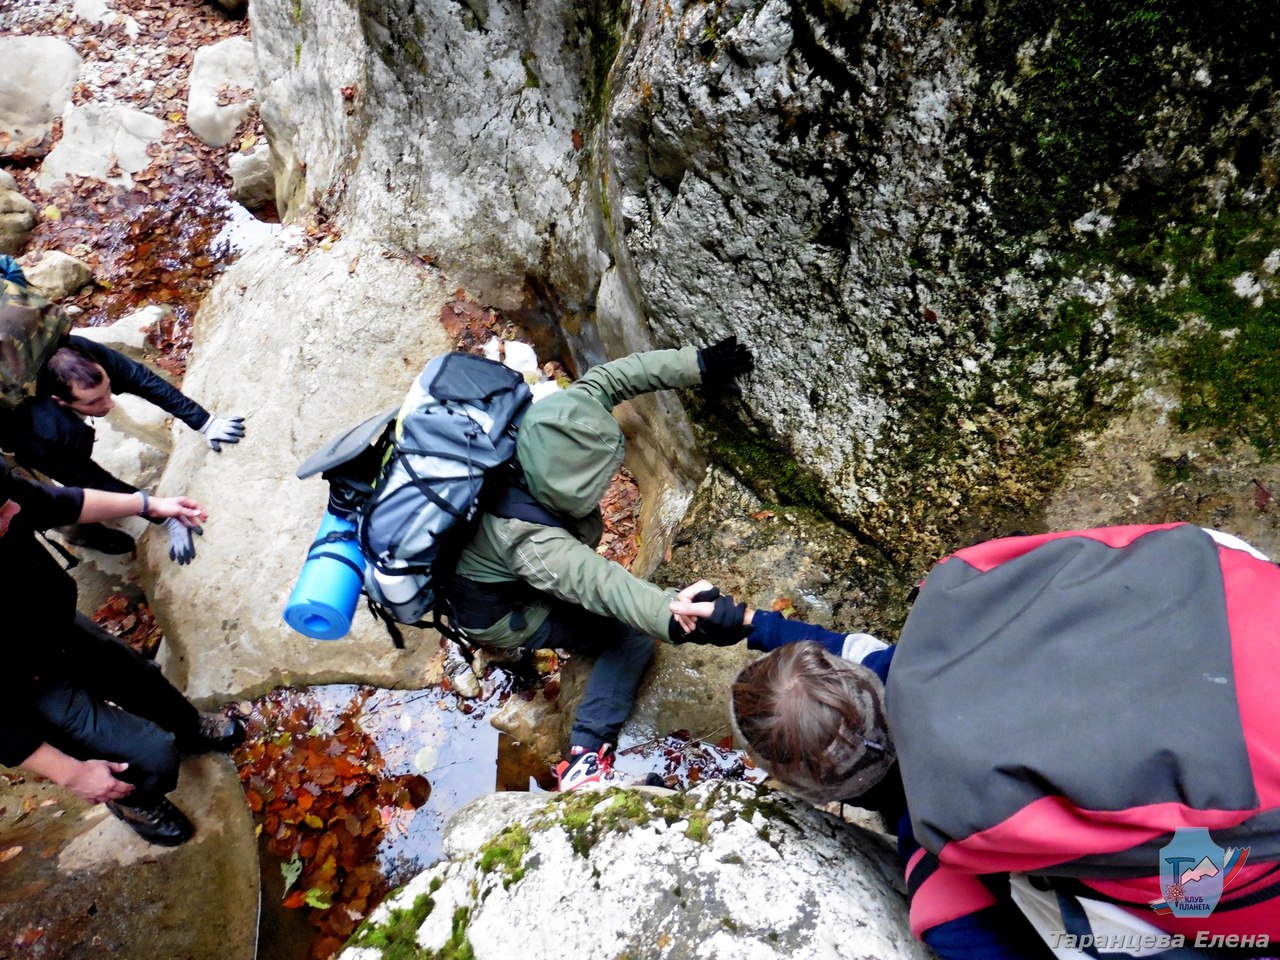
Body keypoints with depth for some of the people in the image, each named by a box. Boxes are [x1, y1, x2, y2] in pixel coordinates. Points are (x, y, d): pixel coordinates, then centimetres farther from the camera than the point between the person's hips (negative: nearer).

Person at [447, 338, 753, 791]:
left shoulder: (543, 433, -26)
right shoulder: (527, 538, -45)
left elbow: (606, 379, -21)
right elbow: (598, 584, -55)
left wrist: (698, 365, -26)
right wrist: (673, 618, -70)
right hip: (500, 616, -8)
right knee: (635, 635, -10)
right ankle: (585, 760, -7)